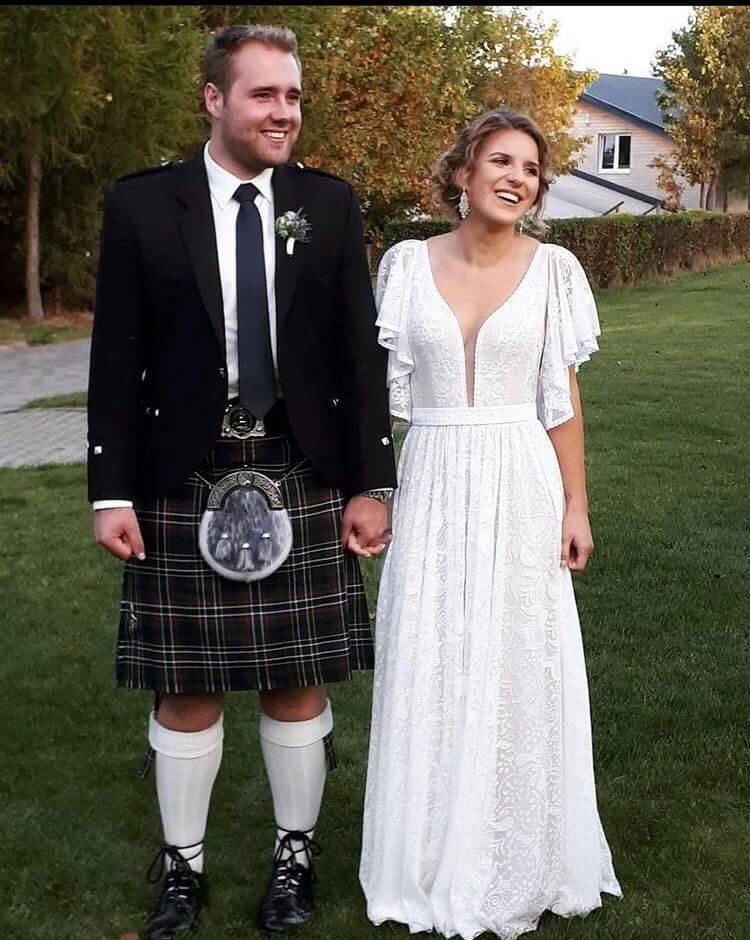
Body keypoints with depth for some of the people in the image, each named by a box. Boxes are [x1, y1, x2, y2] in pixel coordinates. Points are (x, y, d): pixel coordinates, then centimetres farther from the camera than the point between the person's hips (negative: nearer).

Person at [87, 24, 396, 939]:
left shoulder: (330, 204, 4)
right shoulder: (140, 206, 0)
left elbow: (360, 351, 4)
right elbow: (116, 358, 0)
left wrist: (371, 483, 1)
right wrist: (111, 492, -4)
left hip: (303, 484, 1)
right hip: (183, 487, -1)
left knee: (297, 684, 10)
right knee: (186, 691, 9)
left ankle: (295, 853, 30)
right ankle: (181, 864, 28)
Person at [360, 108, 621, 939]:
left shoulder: (553, 269, -1)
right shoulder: (407, 264, 1)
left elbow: (562, 401, 1)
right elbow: (385, 387, 4)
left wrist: (576, 507, -1)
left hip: (520, 492, -1)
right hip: (432, 487, 1)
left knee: (520, 669, 7)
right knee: (429, 671, 8)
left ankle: (517, 858, 27)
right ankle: (437, 852, 27)